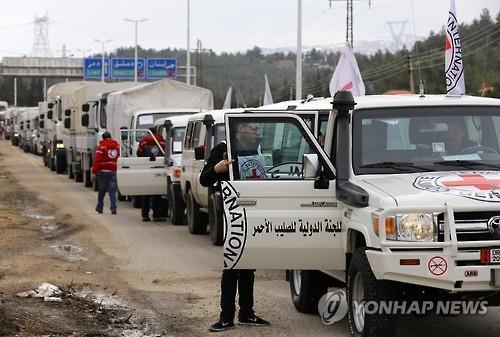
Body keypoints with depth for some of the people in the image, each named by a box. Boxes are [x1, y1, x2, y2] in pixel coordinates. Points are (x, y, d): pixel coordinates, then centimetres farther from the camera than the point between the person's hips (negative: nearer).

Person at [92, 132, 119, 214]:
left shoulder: (101, 146, -5)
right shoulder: (117, 145, 8)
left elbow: (97, 160, -11)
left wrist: (94, 172, -9)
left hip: (103, 171, -3)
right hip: (114, 171, 3)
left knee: (102, 190, 10)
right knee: (112, 191, 1)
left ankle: (99, 207, 20)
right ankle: (113, 208, -8)